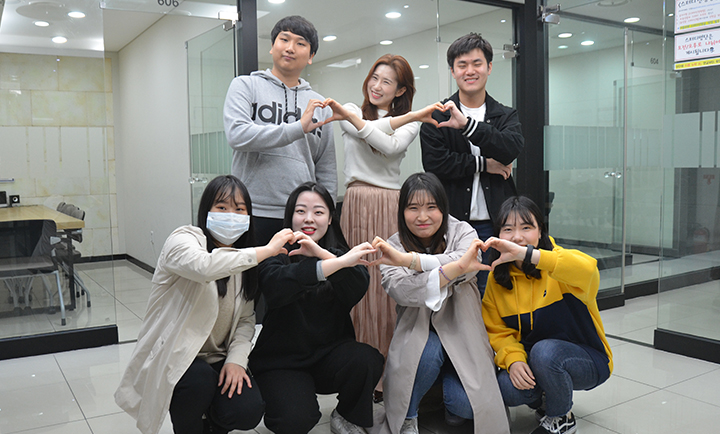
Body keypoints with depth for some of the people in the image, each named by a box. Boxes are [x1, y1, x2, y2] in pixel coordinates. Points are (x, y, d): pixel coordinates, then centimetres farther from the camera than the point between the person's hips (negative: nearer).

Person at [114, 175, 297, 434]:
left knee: (249, 411, -18)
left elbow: (246, 319, 6)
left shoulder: (244, 259, 7)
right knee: (199, 379, -35)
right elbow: (205, 266, -40)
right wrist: (267, 250, -34)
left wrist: (236, 359, -12)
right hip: (172, 357, -5)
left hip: (218, 359, 5)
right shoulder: (183, 240, -14)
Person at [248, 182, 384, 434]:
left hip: (329, 353, 3)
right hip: (282, 360, -2)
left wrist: (322, 254, -30)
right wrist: (340, 262, -39)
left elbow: (357, 291, -16)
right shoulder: (278, 253, -5)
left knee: (368, 360, -27)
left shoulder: (339, 252, 6)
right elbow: (275, 285, -30)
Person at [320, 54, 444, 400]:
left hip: (389, 206, -1)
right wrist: (404, 116, -11)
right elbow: (367, 132, -7)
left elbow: (391, 146, -7)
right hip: (355, 203, 1)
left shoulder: (410, 124, 14)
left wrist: (350, 118, -14)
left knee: (388, 287, -6)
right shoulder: (351, 112, 16)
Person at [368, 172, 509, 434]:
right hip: (418, 334, 0)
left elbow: (468, 265, -27)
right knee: (428, 351, -34)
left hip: (461, 333, 0)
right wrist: (454, 268, -37)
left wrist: (409, 259, -35)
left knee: (467, 404, -22)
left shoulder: (462, 233, -3)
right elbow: (402, 291, -23)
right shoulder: (393, 247, -3)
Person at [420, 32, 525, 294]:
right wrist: (484, 165, -7)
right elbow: (434, 163, -9)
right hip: (451, 223, -1)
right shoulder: (437, 117, 6)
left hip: (495, 225, 2)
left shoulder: (506, 116, 11)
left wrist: (467, 125, -24)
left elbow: (512, 148, -12)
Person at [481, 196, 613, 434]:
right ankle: (545, 402, 10)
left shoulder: (557, 261, -16)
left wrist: (524, 254, -49)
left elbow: (587, 270, -41)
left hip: (589, 362, -3)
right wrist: (513, 359, -21)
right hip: (534, 362, 4)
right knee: (506, 388, -27)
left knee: (545, 351, -35)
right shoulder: (496, 279, -1)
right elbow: (497, 331, 0)